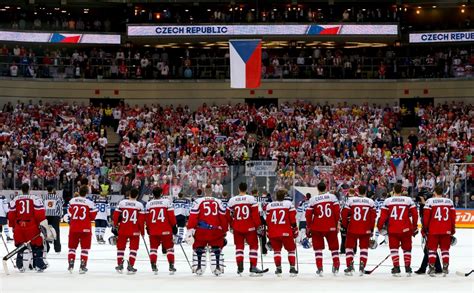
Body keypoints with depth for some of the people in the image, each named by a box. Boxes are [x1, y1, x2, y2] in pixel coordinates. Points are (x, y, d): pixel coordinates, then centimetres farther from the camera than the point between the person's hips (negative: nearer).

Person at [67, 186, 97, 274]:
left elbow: (69, 212, 12)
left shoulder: (72, 201, 1)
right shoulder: (89, 203, -9)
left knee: (72, 246, 15)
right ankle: (82, 266, 0)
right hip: (85, 228, -3)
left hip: (73, 227, 3)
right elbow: (93, 216, -6)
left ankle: (71, 264, 8)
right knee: (85, 247, 5)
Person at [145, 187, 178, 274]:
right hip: (166, 230, -2)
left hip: (153, 230, 2)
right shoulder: (167, 202, -3)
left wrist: (148, 228, 23)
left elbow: (147, 218, 11)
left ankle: (153, 266, 2)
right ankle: (171, 267, 0)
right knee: (169, 248, 7)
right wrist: (174, 226, 3)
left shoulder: (149, 204, 6)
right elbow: (171, 215, -6)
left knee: (153, 248, 11)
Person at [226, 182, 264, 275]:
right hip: (249, 227, -2)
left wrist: (231, 226, 24)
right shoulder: (251, 199, -7)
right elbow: (255, 214, -10)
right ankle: (253, 267, 0)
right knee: (253, 246, 8)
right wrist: (258, 225, -3)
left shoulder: (232, 200, 2)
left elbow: (228, 215, 9)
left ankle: (240, 267, 1)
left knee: (239, 246, 12)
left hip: (237, 228, 2)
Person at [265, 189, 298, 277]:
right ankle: (292, 268, 5)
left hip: (273, 233, 2)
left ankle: (278, 268, 4)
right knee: (291, 249, 13)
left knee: (277, 250, 15)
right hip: (286, 232, -2)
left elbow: (267, 220, 11)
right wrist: (295, 229, 7)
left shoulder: (269, 205, 7)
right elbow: (292, 218, -3)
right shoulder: (289, 204, -1)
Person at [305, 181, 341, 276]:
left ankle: (319, 268, -1)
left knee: (318, 248, 8)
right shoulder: (332, 197, -1)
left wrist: (308, 227, 9)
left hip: (317, 228, -1)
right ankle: (336, 267, 12)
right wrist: (337, 223, 9)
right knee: (334, 246, 15)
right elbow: (337, 211, -3)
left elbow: (308, 215, -1)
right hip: (331, 227, 1)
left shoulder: (313, 199, -2)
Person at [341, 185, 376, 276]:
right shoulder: (370, 202, 2)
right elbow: (373, 216, 3)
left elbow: (344, 213, -2)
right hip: (365, 230, 1)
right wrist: (371, 229, 13)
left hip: (352, 228, -1)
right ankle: (362, 267, 1)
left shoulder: (351, 200, -2)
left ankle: (350, 267, 3)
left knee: (349, 247, 12)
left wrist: (345, 225, 11)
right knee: (364, 248, 13)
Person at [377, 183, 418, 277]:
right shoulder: (408, 200, 2)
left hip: (393, 229, -1)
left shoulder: (388, 201, 0)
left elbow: (383, 216, -1)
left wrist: (380, 227, 11)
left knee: (394, 248, 6)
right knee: (407, 248, 13)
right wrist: (415, 227, 14)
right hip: (406, 229, 1)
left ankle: (396, 268, -2)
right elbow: (415, 214, 3)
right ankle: (408, 268, 9)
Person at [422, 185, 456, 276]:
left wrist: (424, 229, 2)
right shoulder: (449, 201, 7)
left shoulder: (430, 201, -4)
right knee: (445, 249, 9)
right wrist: (453, 229, 16)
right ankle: (445, 268, 5)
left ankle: (431, 268, 1)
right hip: (446, 230, 3)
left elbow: (426, 216, -7)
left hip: (433, 230, -3)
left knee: (432, 249, 5)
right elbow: (453, 216, 8)